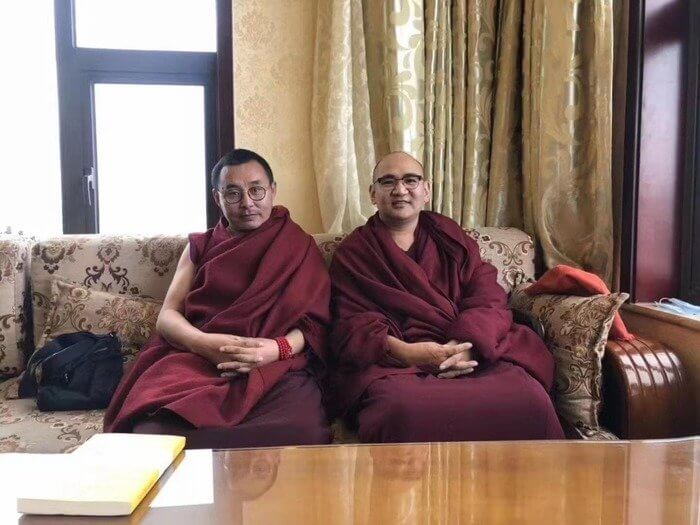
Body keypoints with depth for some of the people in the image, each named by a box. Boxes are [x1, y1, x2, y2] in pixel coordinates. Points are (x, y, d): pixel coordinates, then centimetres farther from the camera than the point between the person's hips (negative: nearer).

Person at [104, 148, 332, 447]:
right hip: (196, 360, 0)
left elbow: (314, 322, 6)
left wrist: (280, 348, -17)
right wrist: (204, 342, -12)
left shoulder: (297, 247, 16)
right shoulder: (200, 246, 22)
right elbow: (167, 315, 11)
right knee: (151, 432, -36)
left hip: (276, 368, 1)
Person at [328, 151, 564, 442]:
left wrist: (467, 344, -14)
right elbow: (353, 325, 0)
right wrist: (404, 351, -20)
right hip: (395, 364, -2)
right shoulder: (351, 254, 13)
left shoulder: (449, 235, 20)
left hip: (471, 354, 3)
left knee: (530, 399, -27)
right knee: (403, 410, -38)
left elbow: (489, 298, 7)